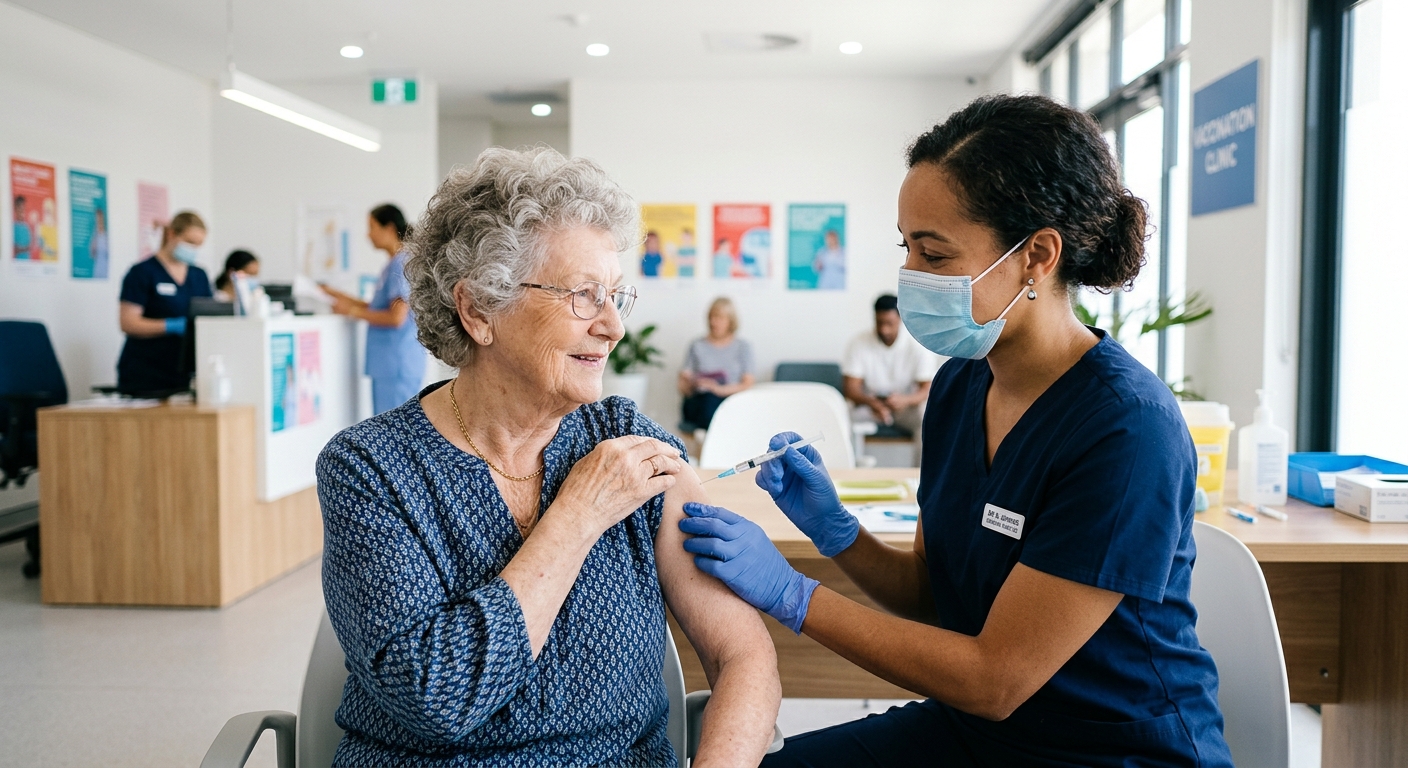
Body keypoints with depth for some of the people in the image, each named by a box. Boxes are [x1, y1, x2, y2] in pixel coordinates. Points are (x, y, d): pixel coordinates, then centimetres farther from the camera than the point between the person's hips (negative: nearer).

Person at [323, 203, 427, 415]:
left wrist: (353, 311, -9)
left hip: (398, 363, -10)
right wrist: (339, 295, 22)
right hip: (387, 363, 10)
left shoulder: (402, 263, -14)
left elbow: (396, 317, -20)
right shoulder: (394, 263, 15)